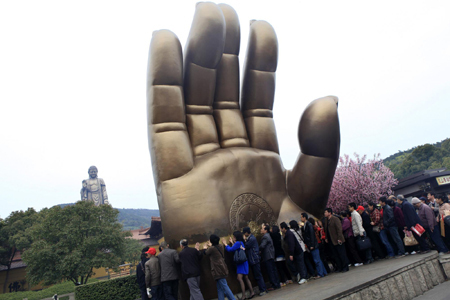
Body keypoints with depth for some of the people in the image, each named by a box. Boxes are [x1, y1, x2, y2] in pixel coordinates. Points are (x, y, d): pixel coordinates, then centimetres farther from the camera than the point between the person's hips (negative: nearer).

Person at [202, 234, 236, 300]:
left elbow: (206, 253, 7)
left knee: (224, 286, -7)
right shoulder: (221, 246, 6)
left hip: (218, 270, -9)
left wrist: (205, 248, 26)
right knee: (220, 288, 13)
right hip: (223, 268, 9)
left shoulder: (212, 248, -15)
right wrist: (211, 246, 35)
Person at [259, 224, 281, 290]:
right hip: (271, 256, 10)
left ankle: (275, 285, 0)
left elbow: (262, 246, -22)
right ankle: (277, 284, 18)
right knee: (273, 270, 13)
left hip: (267, 257, -10)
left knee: (270, 272, -4)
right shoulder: (268, 235, 17)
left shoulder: (265, 237, -15)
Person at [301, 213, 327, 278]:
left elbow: (312, 235, -17)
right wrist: (306, 243, 12)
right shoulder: (304, 225, 12)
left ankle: (320, 274, 6)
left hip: (313, 246, -9)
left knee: (317, 260, -2)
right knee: (318, 260, 14)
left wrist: (312, 245, -18)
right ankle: (324, 272, 22)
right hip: (310, 246, 9)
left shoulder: (309, 225, -14)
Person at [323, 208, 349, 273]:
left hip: (337, 240, -7)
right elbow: (326, 230, 18)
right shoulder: (326, 220, 11)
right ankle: (340, 267, 19)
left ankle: (345, 267, 11)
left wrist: (339, 238, -19)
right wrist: (326, 238, 11)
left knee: (342, 254, 1)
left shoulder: (335, 219, -11)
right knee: (336, 255, 11)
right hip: (331, 241, 7)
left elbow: (339, 229, -15)